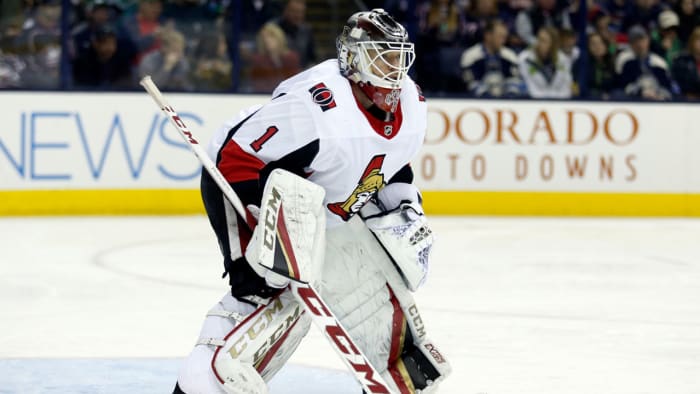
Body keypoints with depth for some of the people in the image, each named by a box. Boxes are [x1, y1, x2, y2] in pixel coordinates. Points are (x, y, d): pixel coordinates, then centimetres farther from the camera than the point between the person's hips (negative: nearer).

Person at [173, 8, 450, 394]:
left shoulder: (411, 107, -6)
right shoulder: (317, 105, -33)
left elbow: (389, 164, 15)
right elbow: (237, 159, -31)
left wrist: (408, 213, 4)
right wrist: (282, 220, -36)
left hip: (327, 207, 8)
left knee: (379, 288, 10)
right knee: (285, 293, -26)